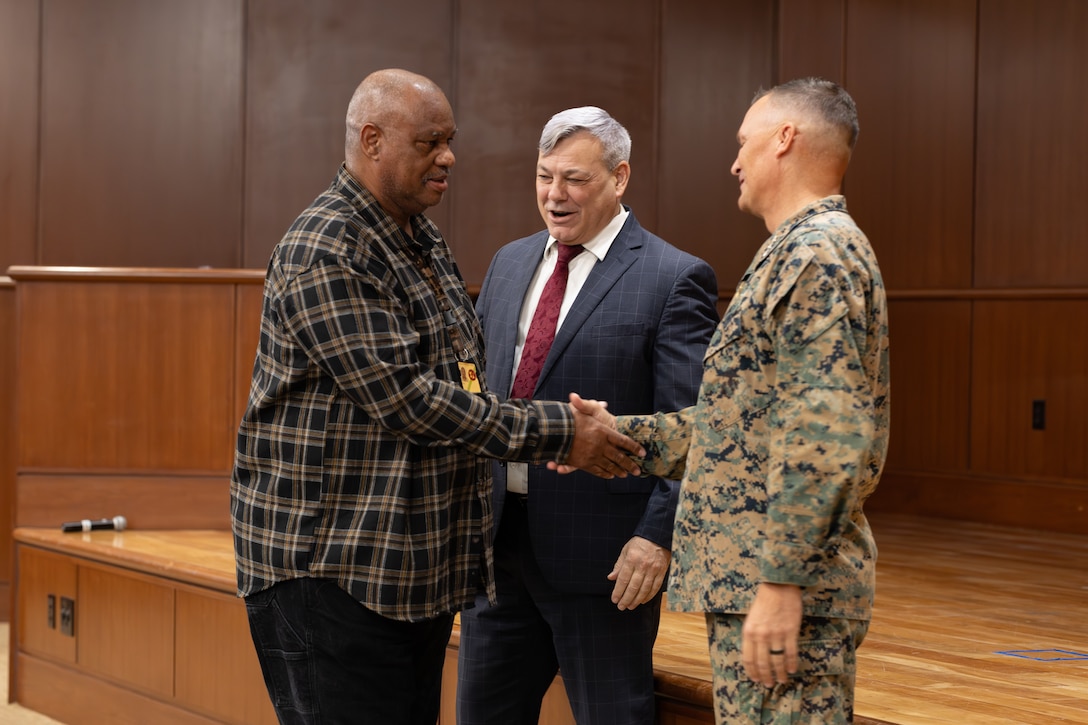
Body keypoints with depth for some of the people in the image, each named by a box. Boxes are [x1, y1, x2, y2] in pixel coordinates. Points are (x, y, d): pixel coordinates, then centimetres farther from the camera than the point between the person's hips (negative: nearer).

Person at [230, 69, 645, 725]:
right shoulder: (324, 251, -15)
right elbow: (403, 400, -21)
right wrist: (557, 432, -17)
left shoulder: (424, 242, 15)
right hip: (330, 568, -9)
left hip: (421, 566, 9)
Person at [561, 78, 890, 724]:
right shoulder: (801, 249, 21)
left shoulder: (818, 251, -13)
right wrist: (619, 434, 18)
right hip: (748, 576, 10)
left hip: (786, 591, -10)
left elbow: (825, 435, -22)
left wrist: (781, 579, -24)